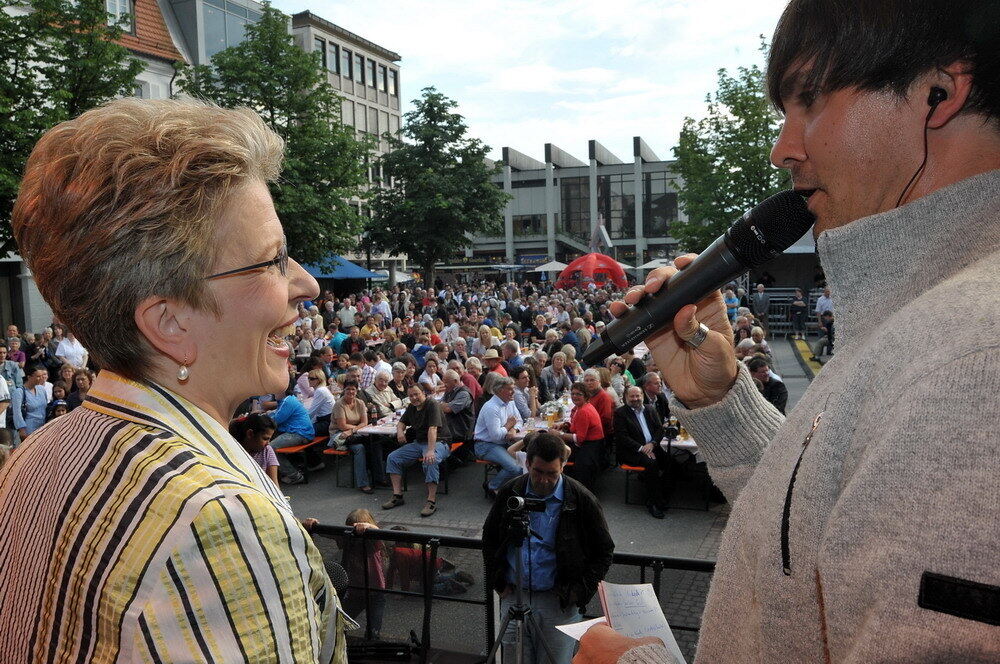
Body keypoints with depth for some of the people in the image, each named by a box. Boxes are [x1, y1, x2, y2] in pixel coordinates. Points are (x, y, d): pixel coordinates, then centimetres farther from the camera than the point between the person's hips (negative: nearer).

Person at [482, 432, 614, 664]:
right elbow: (489, 539, 13)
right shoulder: (510, 493, -1)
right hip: (514, 596, 3)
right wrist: (498, 582, 6)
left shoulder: (581, 499, -9)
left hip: (559, 603, -2)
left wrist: (580, 592, -7)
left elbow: (603, 552, 0)